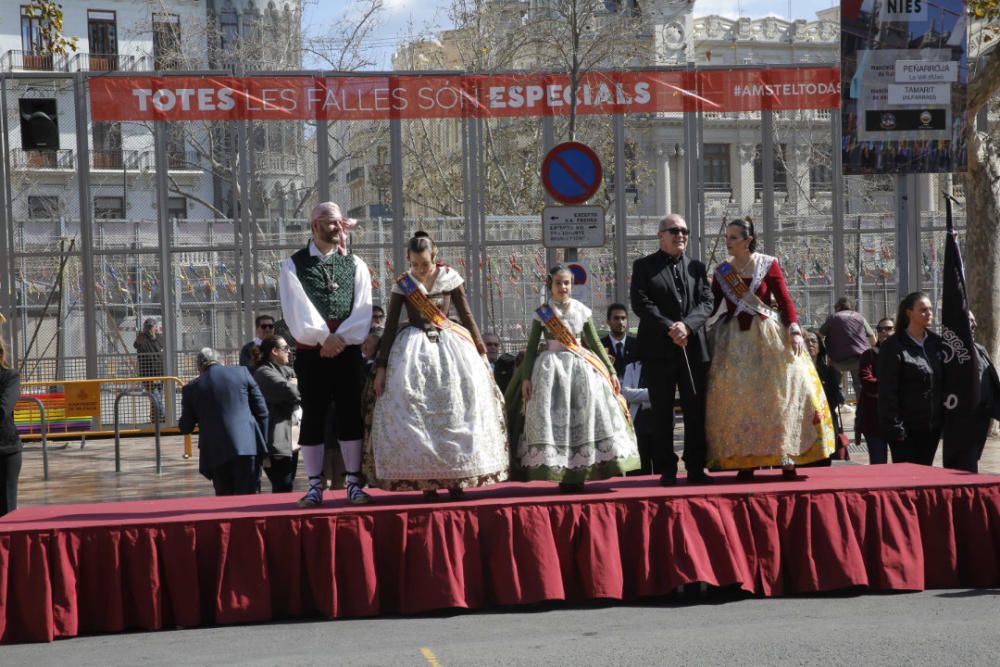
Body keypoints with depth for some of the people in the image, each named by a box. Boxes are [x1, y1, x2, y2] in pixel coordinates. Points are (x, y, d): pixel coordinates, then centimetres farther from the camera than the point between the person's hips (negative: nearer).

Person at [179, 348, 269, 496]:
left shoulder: (191, 388, 6)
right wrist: (262, 441, 14)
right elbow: (261, 410, 7)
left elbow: (186, 428, 12)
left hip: (215, 453, 0)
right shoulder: (242, 372, 7)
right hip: (247, 444, 0)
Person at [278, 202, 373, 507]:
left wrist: (341, 338, -12)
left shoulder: (355, 265, 11)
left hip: (348, 350, 2)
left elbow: (362, 309, 1)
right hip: (311, 352, -2)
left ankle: (354, 482, 8)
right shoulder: (293, 266, 4)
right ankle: (315, 485, 7)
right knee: (313, 419, 1)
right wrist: (324, 338, -14)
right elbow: (297, 309, -6)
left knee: (351, 416, 3)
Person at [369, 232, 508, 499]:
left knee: (458, 406, -12)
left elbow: (467, 316, 8)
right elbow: (390, 326, 4)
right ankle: (424, 478, -8)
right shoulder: (402, 284, 1)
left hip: (450, 345, 0)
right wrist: (381, 367, 1)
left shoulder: (450, 278, 1)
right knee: (414, 408, -12)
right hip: (414, 347, 0)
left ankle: (456, 476, -8)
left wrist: (481, 351, 8)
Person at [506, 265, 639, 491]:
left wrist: (611, 371, 7)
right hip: (551, 369, -2)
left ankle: (578, 473, 1)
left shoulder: (582, 311, 6)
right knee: (552, 417, -7)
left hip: (581, 368, 2)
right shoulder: (542, 314, 1)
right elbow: (531, 347, 2)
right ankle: (560, 473, -1)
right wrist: (526, 377, -6)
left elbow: (595, 344, 11)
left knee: (585, 413, -5)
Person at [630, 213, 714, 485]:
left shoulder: (697, 267, 14)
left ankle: (696, 467, 12)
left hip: (693, 348, 3)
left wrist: (687, 325, -15)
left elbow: (707, 302, 3)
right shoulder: (644, 266, 4)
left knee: (696, 411, 4)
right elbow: (640, 303, -7)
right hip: (658, 350, -3)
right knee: (662, 413, 2)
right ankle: (667, 470, 7)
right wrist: (670, 329, -16)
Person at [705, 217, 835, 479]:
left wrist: (794, 330, -17)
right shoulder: (722, 272, 6)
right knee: (738, 398, -1)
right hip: (736, 342, 3)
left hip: (769, 337, -2)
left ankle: (787, 458, 0)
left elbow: (784, 299, -6)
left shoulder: (768, 265, -2)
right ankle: (746, 460, 3)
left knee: (780, 393, -4)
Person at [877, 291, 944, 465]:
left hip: (932, 425, 6)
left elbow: (944, 383, 13)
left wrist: (944, 420, 5)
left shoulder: (936, 343, 9)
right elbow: (887, 391, -13)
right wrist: (894, 427, -17)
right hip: (906, 426, -6)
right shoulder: (894, 346, -10)